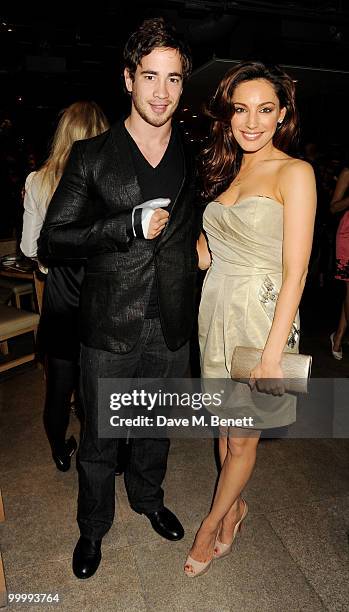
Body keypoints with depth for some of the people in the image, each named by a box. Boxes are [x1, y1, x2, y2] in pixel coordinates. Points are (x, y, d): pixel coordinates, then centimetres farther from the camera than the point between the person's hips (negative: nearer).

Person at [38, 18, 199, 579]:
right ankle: (93, 526, 41)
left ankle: (148, 498, 52)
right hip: (110, 328, -2)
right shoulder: (91, 155, -5)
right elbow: (52, 239, -8)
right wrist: (129, 226, -18)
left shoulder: (194, 160, 4)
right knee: (98, 439, 14)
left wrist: (200, 248, -2)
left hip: (171, 327, 3)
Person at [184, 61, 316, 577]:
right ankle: (234, 504, 42)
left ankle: (213, 521, 34)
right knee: (224, 422, 18)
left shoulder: (294, 173, -10)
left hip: (260, 315, -6)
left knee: (243, 435, 11)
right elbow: (208, 250, 8)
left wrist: (273, 352, -18)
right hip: (217, 311, 6)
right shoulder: (227, 170, 11)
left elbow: (295, 271, -15)